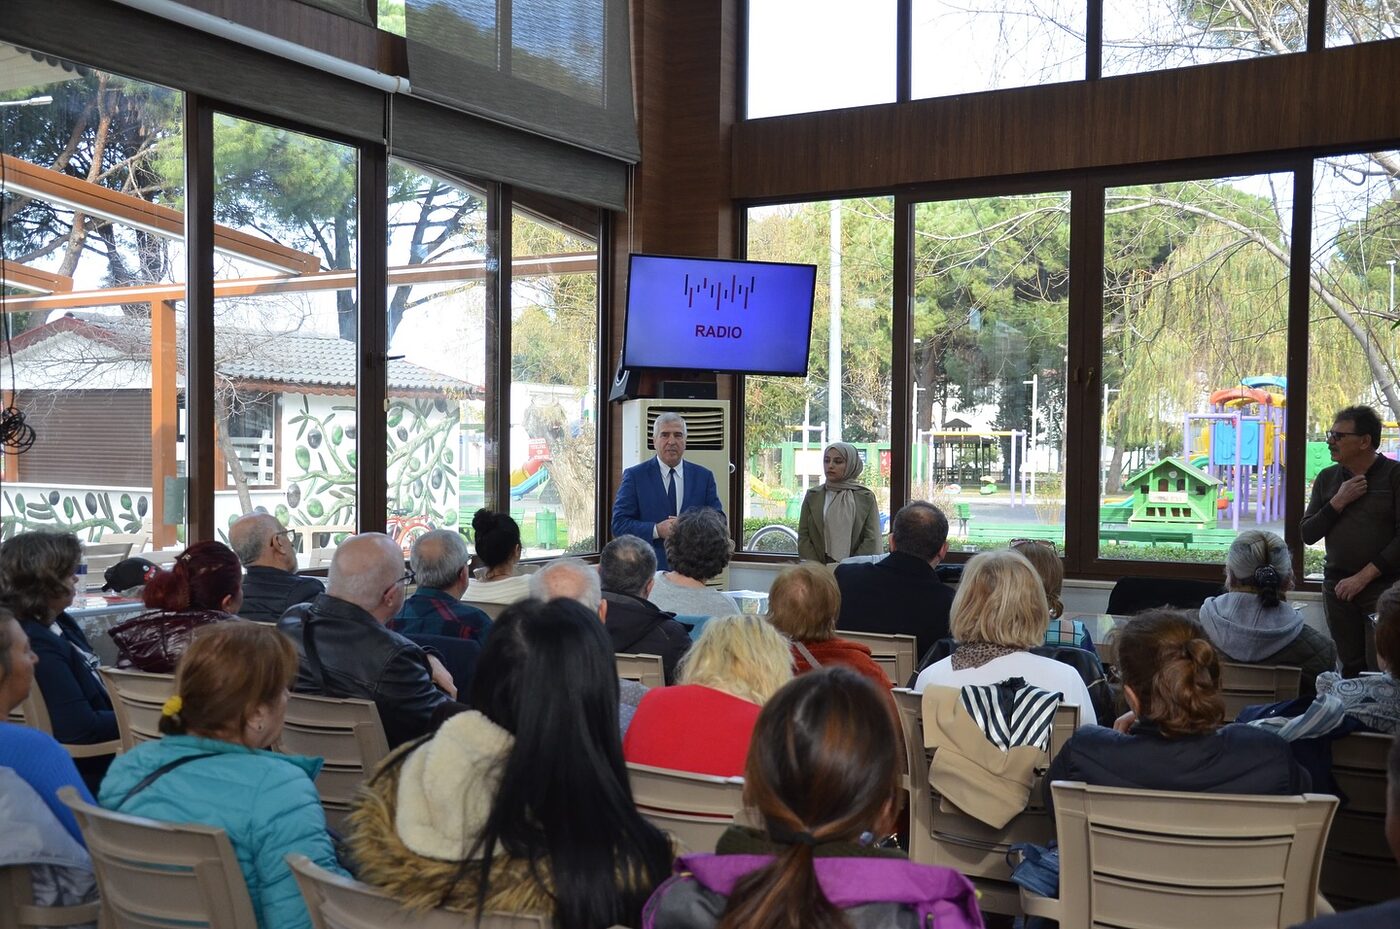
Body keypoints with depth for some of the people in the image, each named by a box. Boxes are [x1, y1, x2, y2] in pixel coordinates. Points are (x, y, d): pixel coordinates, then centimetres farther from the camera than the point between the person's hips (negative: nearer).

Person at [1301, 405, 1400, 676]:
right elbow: (1307, 535, 5)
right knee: (1351, 668, 7)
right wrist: (1339, 501, -8)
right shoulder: (1327, 479, 9)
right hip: (1338, 588, 4)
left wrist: (1364, 576, -13)